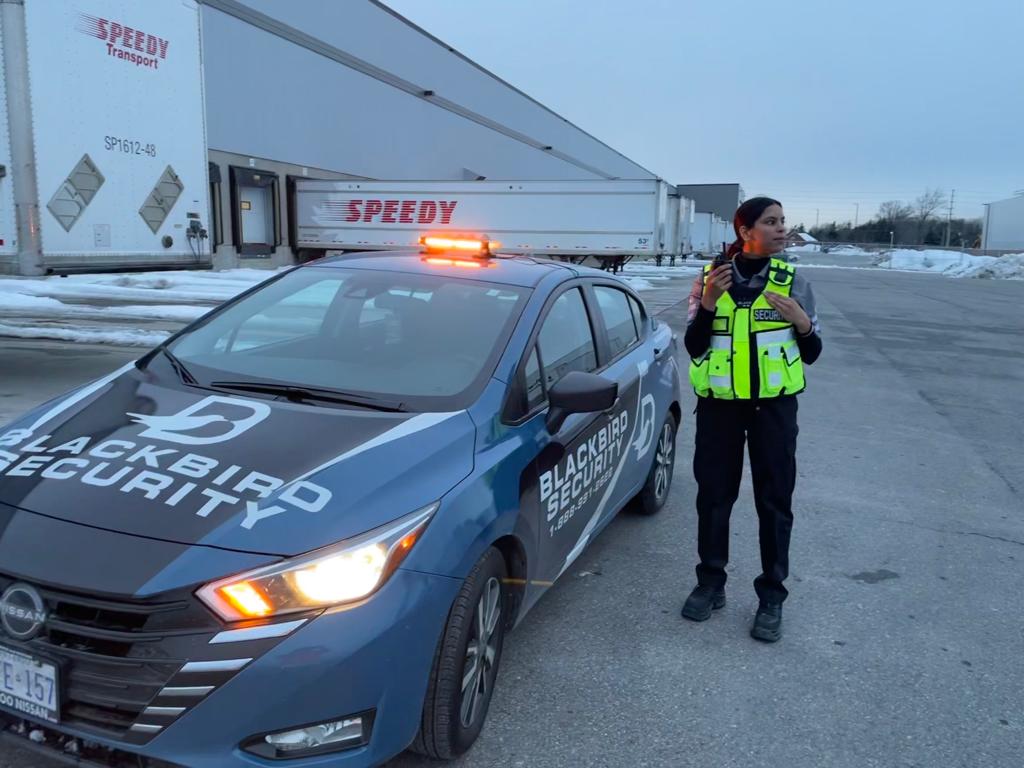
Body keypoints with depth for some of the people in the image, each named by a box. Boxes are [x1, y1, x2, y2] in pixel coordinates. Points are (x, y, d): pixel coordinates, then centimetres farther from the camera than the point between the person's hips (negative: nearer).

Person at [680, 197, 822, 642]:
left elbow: (811, 355, 4)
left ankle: (771, 596, 17)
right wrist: (708, 303, -17)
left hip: (774, 404, 0)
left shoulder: (792, 282, 0)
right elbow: (694, 349, -3)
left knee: (774, 501, 4)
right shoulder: (710, 277, 0)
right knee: (713, 495, 9)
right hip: (719, 403, 1)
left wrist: (801, 322, -15)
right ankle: (711, 582, 25)